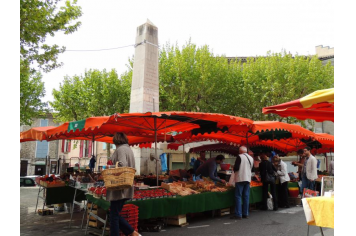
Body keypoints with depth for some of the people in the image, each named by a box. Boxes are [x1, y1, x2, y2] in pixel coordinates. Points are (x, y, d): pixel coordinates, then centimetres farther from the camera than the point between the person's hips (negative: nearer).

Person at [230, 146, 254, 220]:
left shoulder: (240, 156, -10)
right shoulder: (251, 158, 11)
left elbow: (236, 168, -14)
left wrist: (234, 170, 7)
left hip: (240, 179, -6)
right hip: (248, 179, 6)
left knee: (238, 197, -3)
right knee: (246, 197, 10)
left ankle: (238, 214, -3)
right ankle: (245, 214, 14)